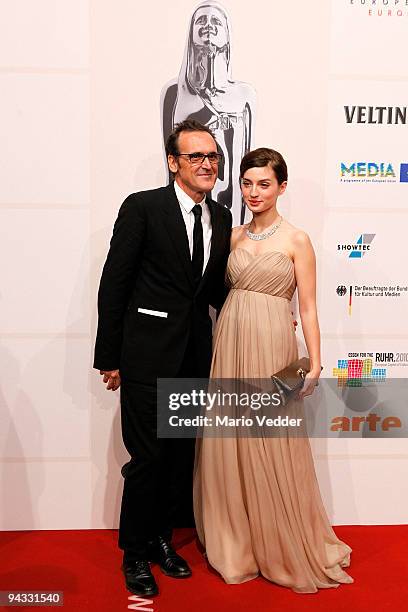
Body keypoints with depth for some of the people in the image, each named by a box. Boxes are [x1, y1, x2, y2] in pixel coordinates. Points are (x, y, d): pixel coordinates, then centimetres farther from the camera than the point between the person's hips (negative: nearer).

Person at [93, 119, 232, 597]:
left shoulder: (222, 219, 9)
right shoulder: (143, 207, -9)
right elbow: (113, 284, -9)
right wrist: (109, 356, -9)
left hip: (195, 356, 6)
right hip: (147, 355, -6)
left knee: (182, 455, 15)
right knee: (147, 456, 3)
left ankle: (160, 538, 37)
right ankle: (134, 553, 26)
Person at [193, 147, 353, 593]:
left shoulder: (296, 240, -2)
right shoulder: (234, 236, 10)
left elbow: (307, 308, -4)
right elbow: (225, 290, 13)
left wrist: (314, 365, -11)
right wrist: (224, 338, 1)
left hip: (271, 346, -4)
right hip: (229, 343, 4)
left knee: (272, 449, 4)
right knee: (228, 448, 9)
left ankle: (285, 549, 26)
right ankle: (237, 545, 28)